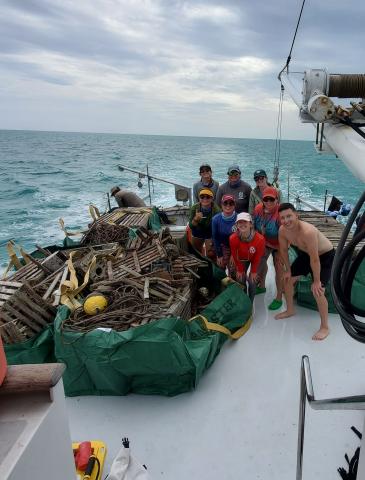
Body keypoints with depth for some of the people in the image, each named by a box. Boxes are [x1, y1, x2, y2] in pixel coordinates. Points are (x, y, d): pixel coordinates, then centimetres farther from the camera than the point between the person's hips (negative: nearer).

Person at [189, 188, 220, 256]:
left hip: (210, 233, -3)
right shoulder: (194, 208, -23)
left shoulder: (216, 210, -30)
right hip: (197, 233, 3)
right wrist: (196, 219, -40)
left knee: (211, 254, -7)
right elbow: (191, 226, -21)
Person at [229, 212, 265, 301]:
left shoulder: (260, 239, -38)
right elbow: (235, 256, -15)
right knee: (240, 280, 2)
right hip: (242, 259, 2)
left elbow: (257, 257, -20)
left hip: (254, 259, -1)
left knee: (252, 281, -7)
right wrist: (240, 270, -4)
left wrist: (254, 271, -8)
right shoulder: (233, 238, -34)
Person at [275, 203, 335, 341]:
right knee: (287, 280, 11)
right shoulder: (282, 230, -20)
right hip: (305, 253, 7)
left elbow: (315, 259, -33)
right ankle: (290, 310, 36)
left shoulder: (307, 231, -41)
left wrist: (317, 281, -24)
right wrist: (288, 270, 5)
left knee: (317, 291, -16)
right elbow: (283, 250, -1)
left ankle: (324, 327, 3)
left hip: (325, 255, -7)